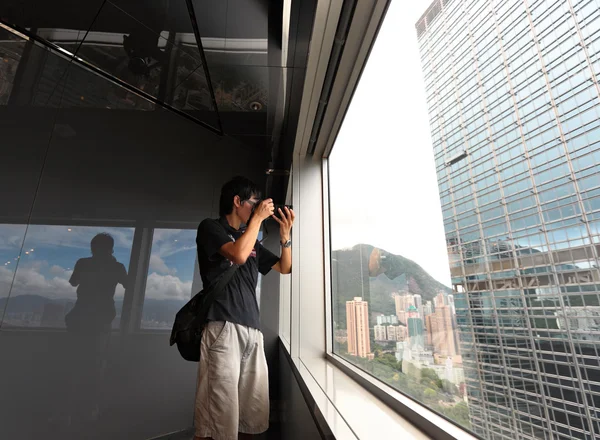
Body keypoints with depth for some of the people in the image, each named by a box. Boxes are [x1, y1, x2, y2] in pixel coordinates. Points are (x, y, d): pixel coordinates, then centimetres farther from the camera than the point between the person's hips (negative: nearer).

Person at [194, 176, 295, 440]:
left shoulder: (252, 241, 22)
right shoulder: (210, 227, 3)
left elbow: (285, 268, 25)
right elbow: (238, 255, -16)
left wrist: (285, 235, 11)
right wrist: (258, 218, -4)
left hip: (253, 330, 7)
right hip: (224, 328, -6)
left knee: (253, 416, 8)